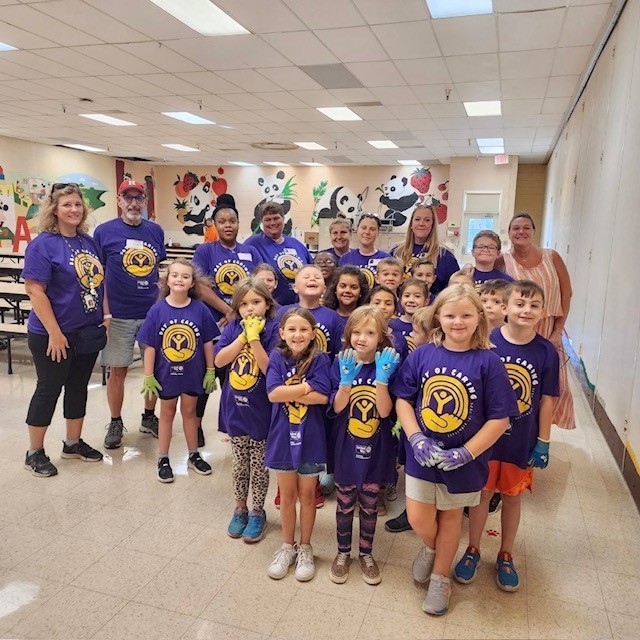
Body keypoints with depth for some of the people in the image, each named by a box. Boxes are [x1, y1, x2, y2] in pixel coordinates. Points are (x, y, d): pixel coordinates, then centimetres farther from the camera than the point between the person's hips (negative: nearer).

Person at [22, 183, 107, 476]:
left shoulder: (89, 242, 8)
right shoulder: (43, 244, -13)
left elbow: (100, 282, 14)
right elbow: (35, 291, -18)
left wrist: (106, 315, 5)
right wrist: (55, 333, -20)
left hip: (88, 332, 7)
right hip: (53, 335, -6)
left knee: (79, 387, 16)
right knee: (49, 389, 4)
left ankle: (73, 442, 32)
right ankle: (34, 453, 20)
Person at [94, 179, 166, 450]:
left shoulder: (156, 231, 6)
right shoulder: (104, 231, -3)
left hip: (153, 312, 3)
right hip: (119, 315, -3)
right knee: (117, 370, 5)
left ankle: (149, 417, 29)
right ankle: (115, 423, 23)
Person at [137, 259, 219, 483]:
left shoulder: (200, 310, -10)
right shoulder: (157, 310, -11)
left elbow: (208, 342, -3)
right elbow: (150, 346, -8)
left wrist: (210, 371, -1)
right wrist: (148, 376, -8)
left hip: (193, 373, 1)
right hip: (166, 373, -1)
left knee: (189, 412, 17)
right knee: (167, 413, 15)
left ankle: (194, 456, 34)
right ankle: (163, 460, 29)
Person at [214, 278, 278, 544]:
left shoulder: (273, 329, -12)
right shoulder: (232, 328, 0)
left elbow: (269, 368, -20)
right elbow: (219, 360, -11)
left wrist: (254, 337, -24)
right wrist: (243, 336, -18)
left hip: (261, 410, -3)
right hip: (235, 408, 3)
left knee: (259, 465, 12)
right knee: (239, 464, 18)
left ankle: (258, 512, 30)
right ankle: (240, 509, 36)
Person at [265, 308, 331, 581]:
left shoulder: (320, 360, -9)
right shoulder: (277, 358, -5)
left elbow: (322, 397, -20)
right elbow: (273, 393, -17)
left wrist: (288, 391, -18)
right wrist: (306, 387, -17)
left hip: (310, 438, -1)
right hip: (283, 436, 1)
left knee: (307, 496, 14)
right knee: (287, 495, 16)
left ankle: (305, 548, 34)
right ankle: (287, 546, 36)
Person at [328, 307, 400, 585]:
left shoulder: (388, 365, -8)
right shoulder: (341, 363, -7)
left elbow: (384, 411, -16)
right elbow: (337, 407, -13)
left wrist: (381, 376, -28)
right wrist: (346, 378, -27)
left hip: (376, 449, 0)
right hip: (345, 447, 0)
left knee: (369, 505, 15)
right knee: (345, 504, 14)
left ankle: (366, 554, 35)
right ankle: (343, 553, 35)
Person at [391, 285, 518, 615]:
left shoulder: (488, 362, -13)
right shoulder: (421, 355, -8)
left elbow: (500, 418, -12)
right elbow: (403, 399, -2)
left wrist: (466, 453, -18)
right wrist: (416, 439, -15)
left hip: (462, 460, -1)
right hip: (421, 455, 1)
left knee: (450, 516, 18)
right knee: (418, 519, 7)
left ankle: (440, 576, 42)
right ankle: (430, 547, 44)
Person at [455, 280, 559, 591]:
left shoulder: (546, 352, -8)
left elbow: (546, 400, -2)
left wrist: (543, 442, 1)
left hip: (521, 440, 1)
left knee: (512, 495, 17)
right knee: (482, 492, 13)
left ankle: (506, 555, 37)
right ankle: (473, 550, 34)